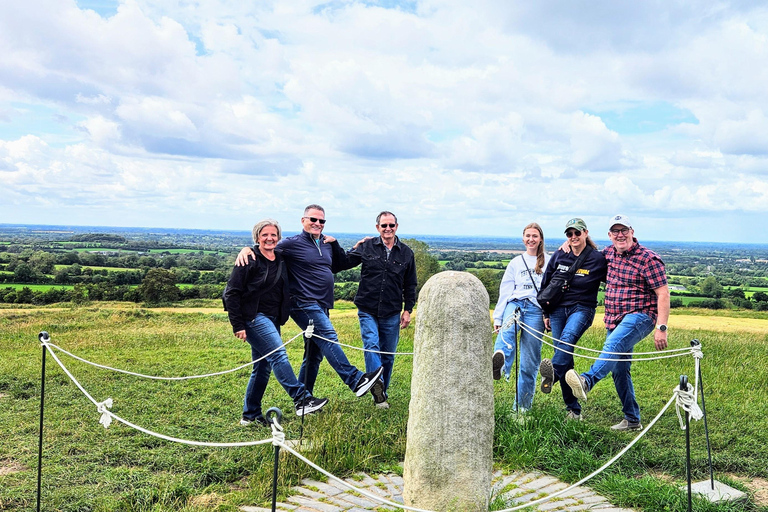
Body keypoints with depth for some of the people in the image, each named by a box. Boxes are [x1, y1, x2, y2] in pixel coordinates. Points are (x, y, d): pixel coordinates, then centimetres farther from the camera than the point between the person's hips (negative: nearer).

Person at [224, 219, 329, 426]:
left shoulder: (280, 260, 10)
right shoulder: (249, 260, -10)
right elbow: (231, 293, -11)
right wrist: (238, 325, -15)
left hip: (271, 319, 7)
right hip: (253, 317, -7)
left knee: (263, 367, 9)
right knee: (278, 354, -20)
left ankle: (250, 415, 18)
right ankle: (301, 399, -22)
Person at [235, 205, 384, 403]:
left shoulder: (326, 244, 15)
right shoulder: (293, 243, -5)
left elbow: (341, 265, 22)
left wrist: (335, 244, 8)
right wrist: (247, 249, -28)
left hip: (322, 306, 8)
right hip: (304, 304, -8)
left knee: (314, 354, 11)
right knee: (329, 337, -23)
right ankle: (356, 380, -25)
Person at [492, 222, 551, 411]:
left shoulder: (549, 261, 15)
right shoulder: (516, 263, 21)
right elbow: (504, 291, 15)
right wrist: (497, 318, 5)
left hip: (536, 309, -1)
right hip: (515, 303, 1)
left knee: (529, 362, -5)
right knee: (508, 327, -36)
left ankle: (522, 406, 5)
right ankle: (500, 362, -65)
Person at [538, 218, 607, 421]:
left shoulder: (598, 258, -1)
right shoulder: (559, 256, 7)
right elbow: (545, 284, 14)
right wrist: (546, 313, 14)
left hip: (582, 308, -3)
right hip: (558, 308, 3)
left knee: (568, 337, -35)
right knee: (566, 360, -1)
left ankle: (553, 372, -61)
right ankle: (573, 410, 4)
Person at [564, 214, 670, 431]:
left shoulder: (648, 259, -8)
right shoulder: (608, 253, 10)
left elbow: (663, 294, -11)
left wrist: (662, 328, -19)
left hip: (640, 316, -7)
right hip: (614, 320, 8)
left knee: (613, 346, -35)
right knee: (619, 371, 8)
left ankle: (587, 381, -57)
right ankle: (632, 420, 19)